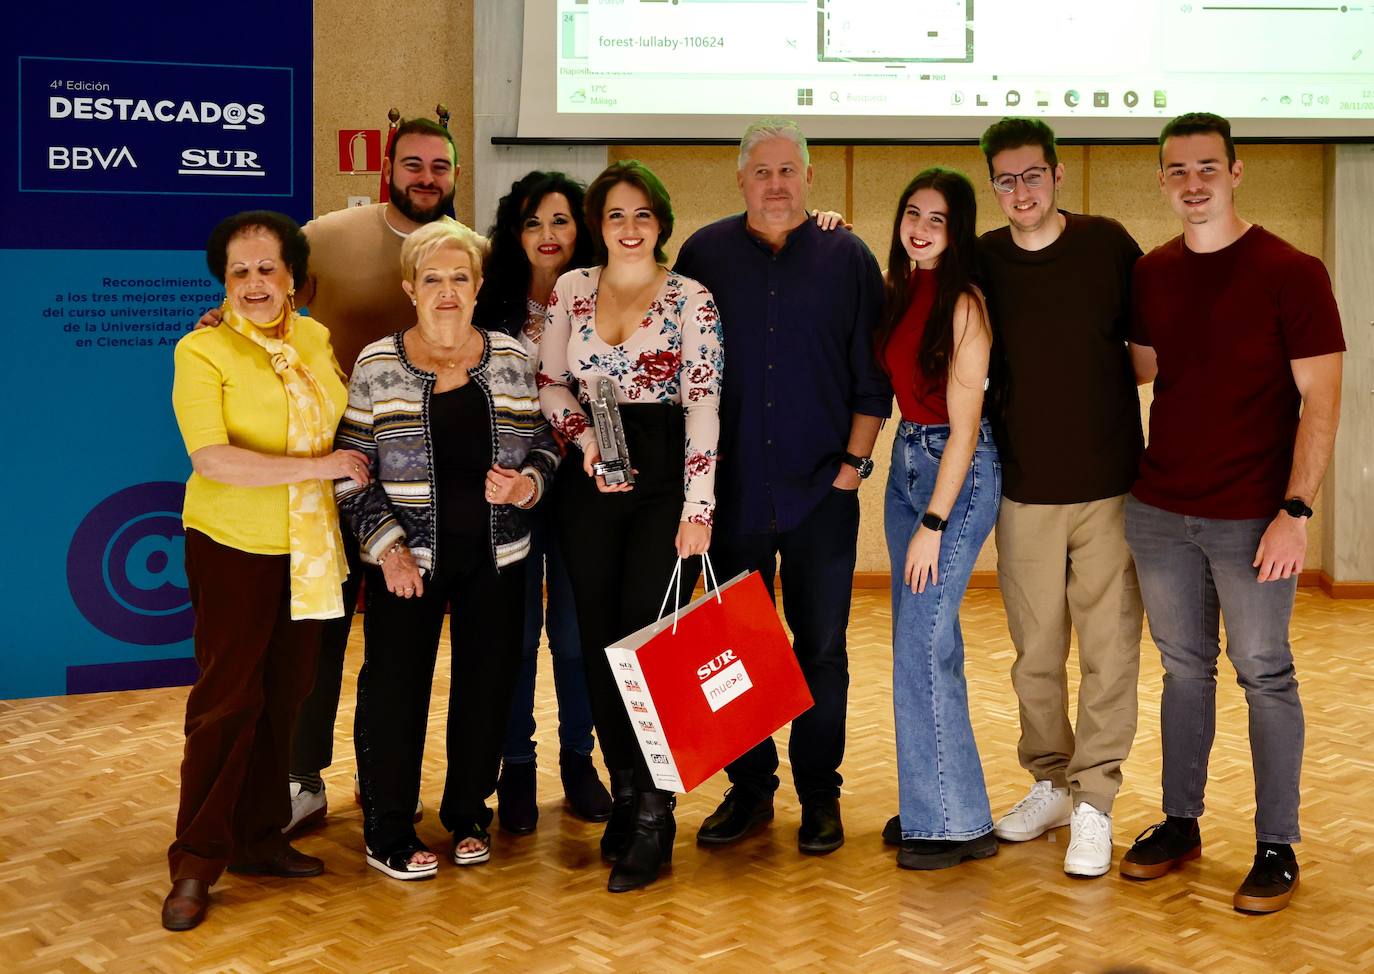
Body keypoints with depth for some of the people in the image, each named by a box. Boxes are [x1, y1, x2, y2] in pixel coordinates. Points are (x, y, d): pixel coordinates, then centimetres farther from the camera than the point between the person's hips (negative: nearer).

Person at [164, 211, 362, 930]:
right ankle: (196, 862, 10)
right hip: (232, 545, -5)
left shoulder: (315, 338, 7)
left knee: (284, 695, 11)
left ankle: (259, 839, 24)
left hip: (307, 547, 6)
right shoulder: (201, 351, -11)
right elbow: (211, 458, -22)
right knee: (228, 697, -2)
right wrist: (316, 466, -21)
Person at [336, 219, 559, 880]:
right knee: (394, 689, 1)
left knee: (487, 685, 8)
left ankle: (469, 816, 27)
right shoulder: (376, 366, -1)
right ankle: (388, 833, 16)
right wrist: (387, 545, -10)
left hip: (495, 555, 2)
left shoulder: (511, 359, 4)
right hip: (406, 558, -2)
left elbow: (544, 444, 10)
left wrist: (527, 483, -12)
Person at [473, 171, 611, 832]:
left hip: (579, 482, 0)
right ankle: (516, 768, 17)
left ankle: (577, 760, 22)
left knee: (576, 630, 7)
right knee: (515, 631, 5)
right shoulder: (491, 305, 3)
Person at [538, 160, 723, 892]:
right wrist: (585, 438, -8)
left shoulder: (691, 300, -2)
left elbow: (704, 402, -8)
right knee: (599, 644, 6)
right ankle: (624, 794, 21)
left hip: (664, 480, -4)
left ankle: (652, 822, 2)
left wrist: (697, 506, -14)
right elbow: (550, 383, 11)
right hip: (591, 482, 4)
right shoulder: (571, 290, 8)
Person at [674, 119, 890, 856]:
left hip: (820, 490, -1)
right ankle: (749, 788, 21)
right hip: (731, 488, 1)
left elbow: (873, 375, 5)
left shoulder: (847, 258, 4)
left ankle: (819, 794, 18)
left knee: (821, 648, 5)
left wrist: (855, 461, -1)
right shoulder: (704, 254, 5)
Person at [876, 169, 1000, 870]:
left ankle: (956, 822, 1)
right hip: (906, 461, 8)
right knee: (926, 640, 12)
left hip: (959, 469, -8)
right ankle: (931, 803, 22)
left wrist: (933, 525, -18)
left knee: (921, 643, -10)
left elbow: (964, 425, -16)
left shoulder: (965, 303, -14)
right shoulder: (896, 290, 7)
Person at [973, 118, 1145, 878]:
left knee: (1109, 650, 1)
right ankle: (1050, 783, 27)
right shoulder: (980, 260, 2)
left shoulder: (1107, 244, -1)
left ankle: (1093, 802, 11)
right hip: (1025, 491, 2)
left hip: (1109, 487, -2)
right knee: (1034, 653, 10)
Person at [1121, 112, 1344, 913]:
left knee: (1264, 676, 3)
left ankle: (1278, 848, 14)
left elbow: (1321, 399, -11)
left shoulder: (1291, 273, -8)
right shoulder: (1151, 275, 6)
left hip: (1252, 517, -4)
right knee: (1185, 669, 14)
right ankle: (1181, 824, 26)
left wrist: (1296, 510, -17)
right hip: (1161, 510, 5)